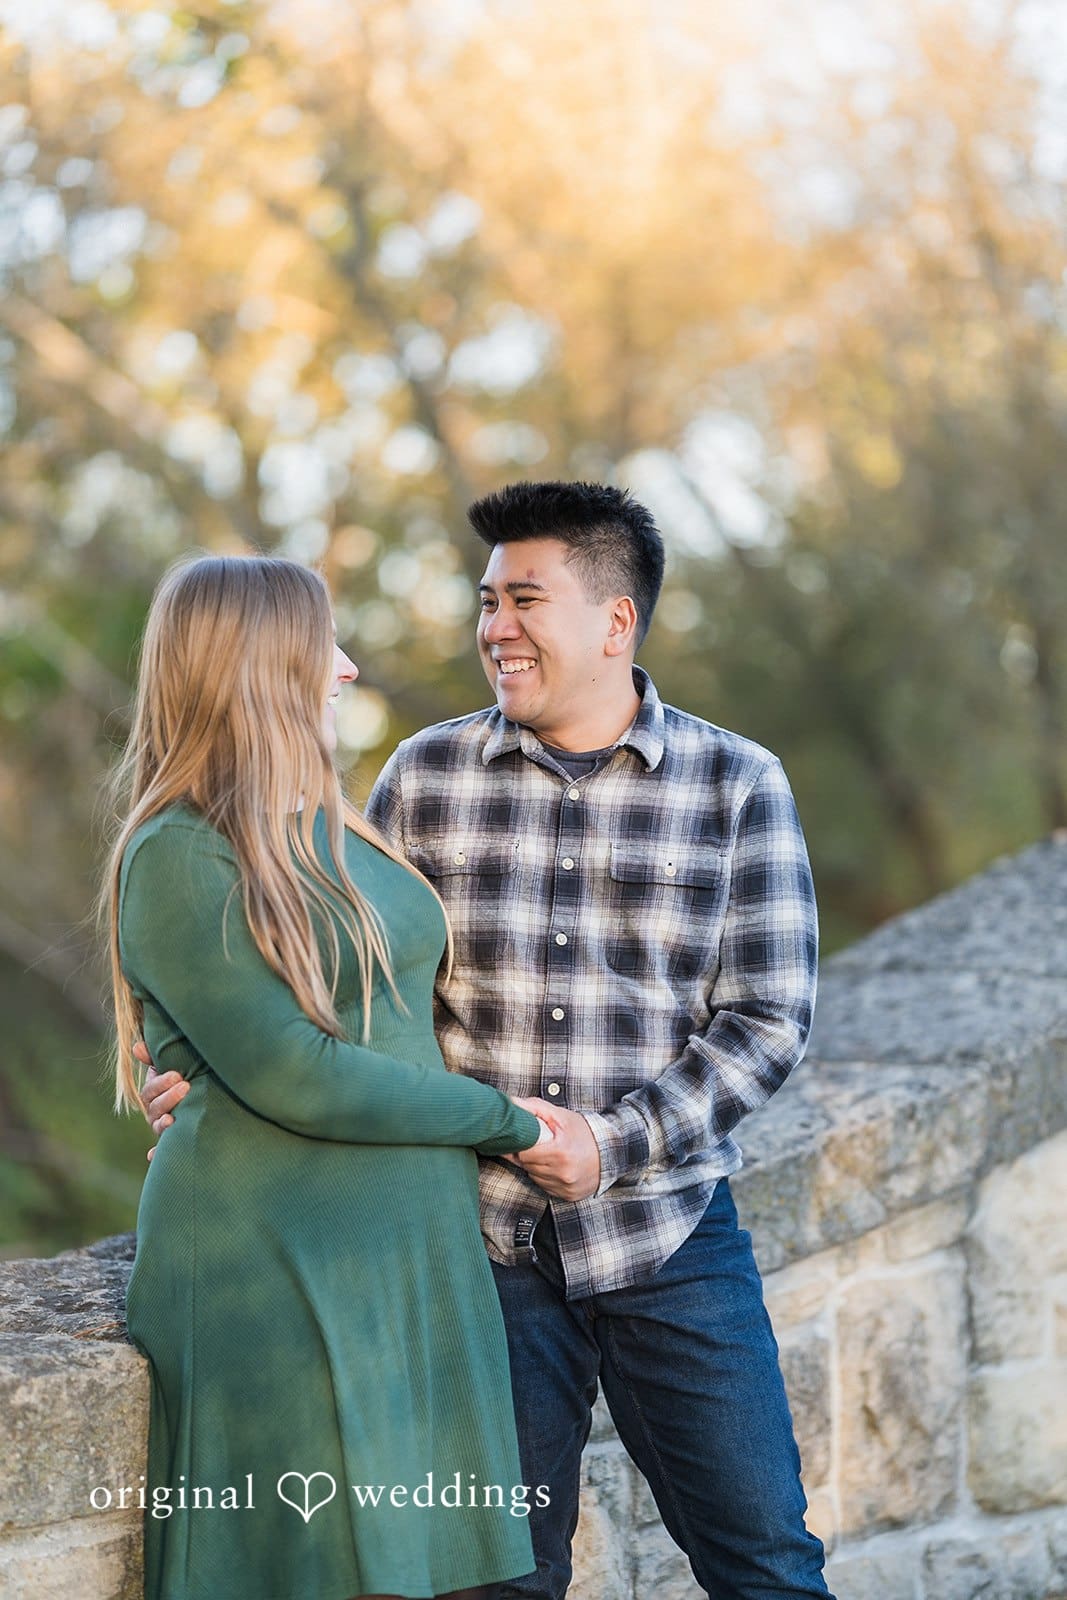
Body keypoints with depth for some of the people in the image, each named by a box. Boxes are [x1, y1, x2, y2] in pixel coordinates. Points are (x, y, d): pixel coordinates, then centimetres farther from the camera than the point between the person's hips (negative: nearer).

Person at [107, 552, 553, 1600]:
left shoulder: (338, 835, 14)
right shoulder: (178, 862, -11)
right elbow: (301, 1079, -16)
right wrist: (505, 1120, -7)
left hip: (419, 1261, 7)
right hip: (277, 1272, -7)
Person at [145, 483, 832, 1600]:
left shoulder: (738, 786, -2)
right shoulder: (426, 777, 3)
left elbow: (767, 1021, -3)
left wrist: (615, 1145, -14)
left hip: (669, 1238, -1)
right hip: (483, 1245, 1)